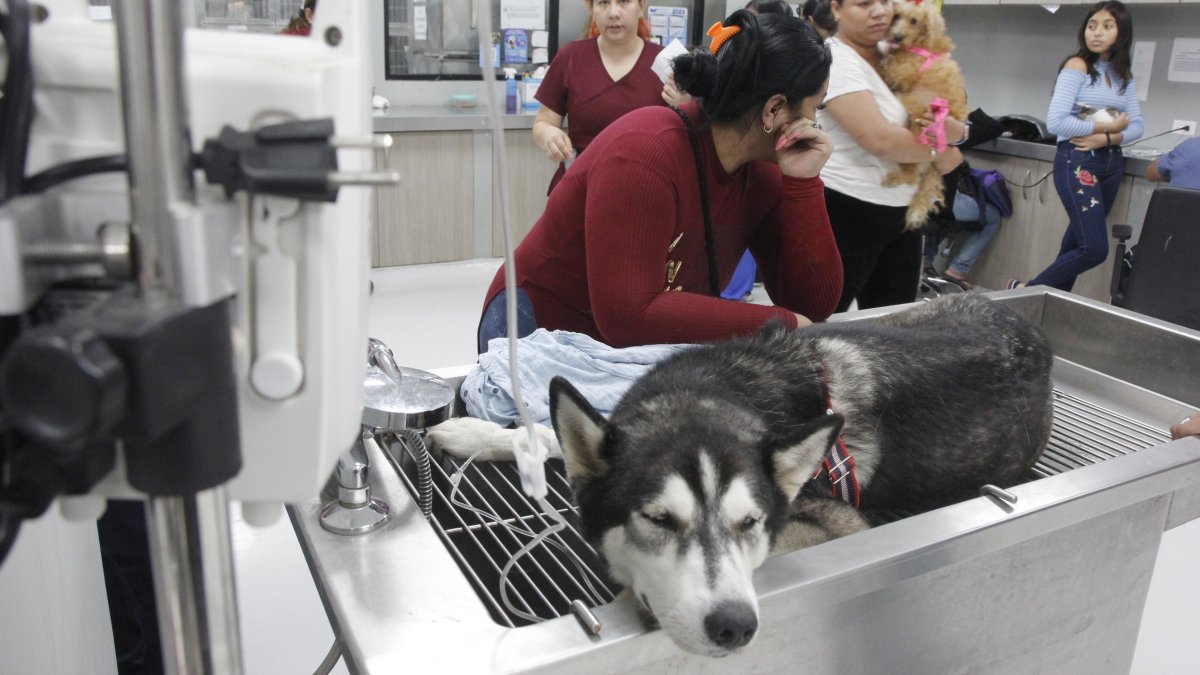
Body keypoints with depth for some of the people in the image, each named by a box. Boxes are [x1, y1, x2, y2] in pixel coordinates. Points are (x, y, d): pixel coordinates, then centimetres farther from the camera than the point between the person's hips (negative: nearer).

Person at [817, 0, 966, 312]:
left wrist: (956, 131, -12)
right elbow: (880, 139, -25)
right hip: (846, 213, -8)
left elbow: (953, 123, 13)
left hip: (901, 213, 8)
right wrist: (940, 151, -8)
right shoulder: (836, 60, -14)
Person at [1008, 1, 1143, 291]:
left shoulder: (1124, 76, 12)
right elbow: (1055, 122, -18)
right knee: (1095, 249, -13)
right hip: (1076, 162, -7)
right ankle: (1025, 291, 1)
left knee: (1079, 241, 10)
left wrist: (1107, 138, -14)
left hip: (1111, 163, 7)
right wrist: (1106, 126, -12)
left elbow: (1136, 126, 6)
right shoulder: (1077, 66, -7)